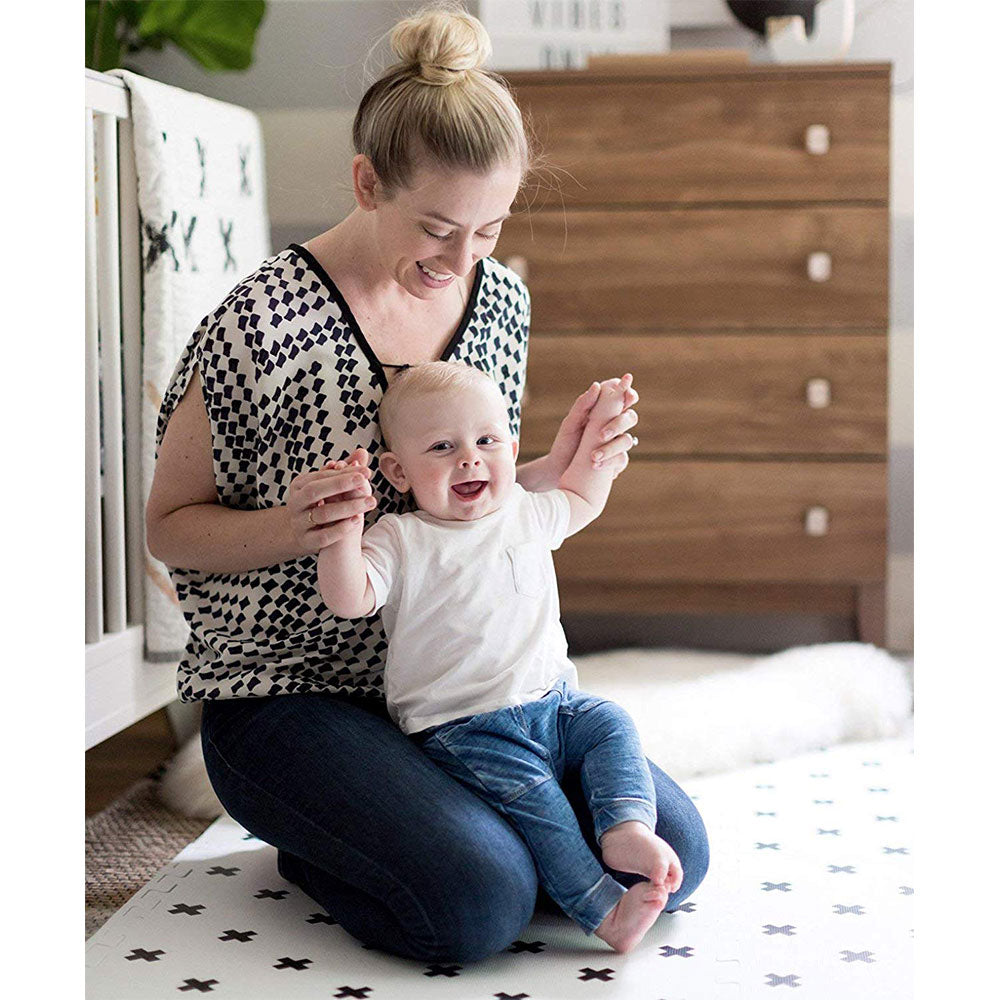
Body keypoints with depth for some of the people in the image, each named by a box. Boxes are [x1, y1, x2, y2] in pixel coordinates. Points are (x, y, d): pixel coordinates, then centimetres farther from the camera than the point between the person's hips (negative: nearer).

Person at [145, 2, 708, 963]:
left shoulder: (501, 299, 3)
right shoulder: (266, 321, -17)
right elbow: (170, 525, -7)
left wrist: (557, 469, -5)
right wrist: (289, 528, -26)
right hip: (287, 692, -6)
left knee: (672, 849, -5)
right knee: (480, 900, -27)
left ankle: (379, 823, 13)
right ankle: (316, 846, 6)